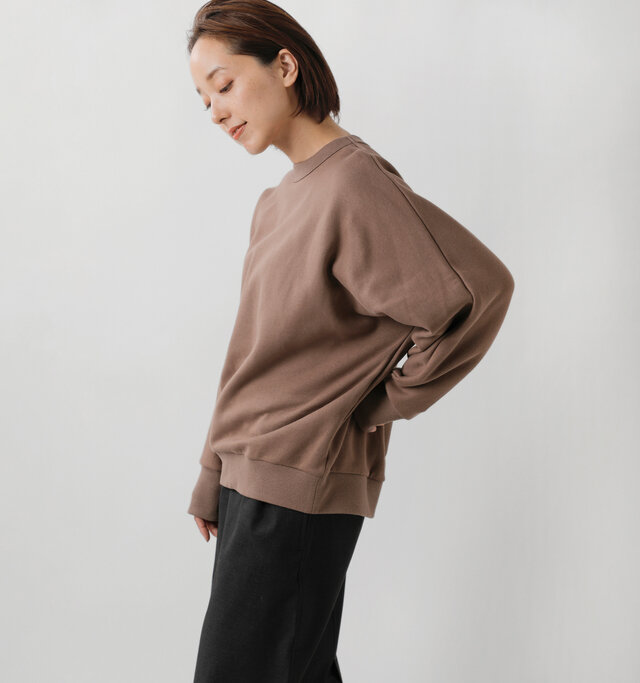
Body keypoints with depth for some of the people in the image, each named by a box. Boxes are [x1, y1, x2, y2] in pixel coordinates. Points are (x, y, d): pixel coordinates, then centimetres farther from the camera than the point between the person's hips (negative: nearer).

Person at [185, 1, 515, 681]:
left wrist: (389, 402, -11)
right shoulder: (278, 202, 14)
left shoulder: (354, 182, -15)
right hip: (253, 476, 8)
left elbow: (478, 290, -23)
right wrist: (213, 483, 17)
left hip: (300, 484, -8)